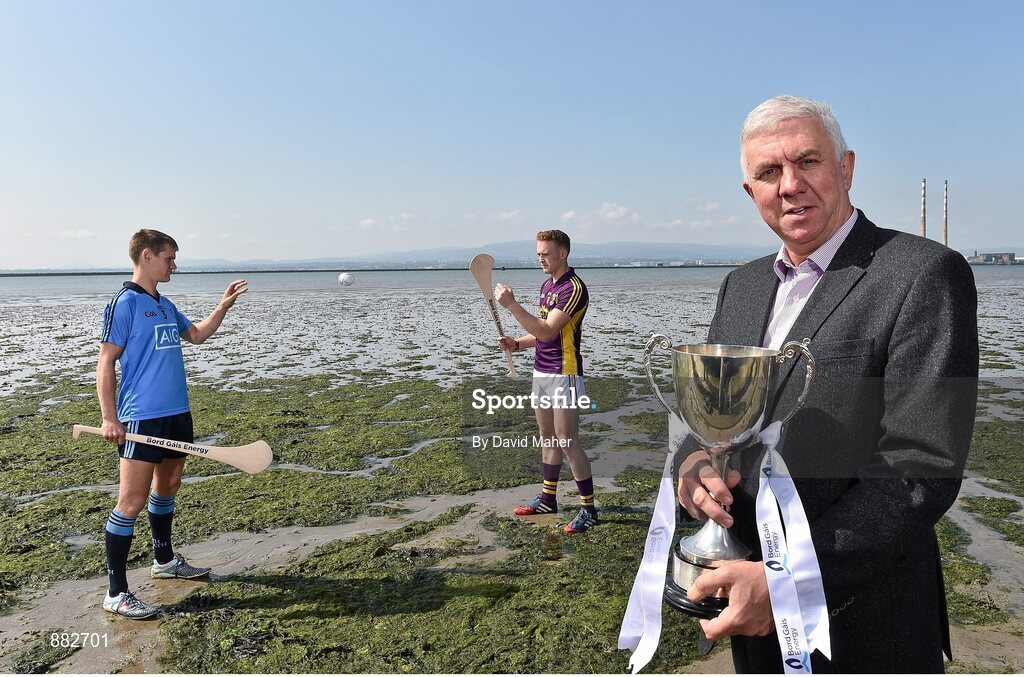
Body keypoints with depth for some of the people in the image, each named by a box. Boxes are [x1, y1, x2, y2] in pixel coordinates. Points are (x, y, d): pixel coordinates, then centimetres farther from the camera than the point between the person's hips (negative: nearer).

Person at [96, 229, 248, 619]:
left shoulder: (165, 305, 14)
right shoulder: (124, 303, -10)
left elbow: (196, 335, 29)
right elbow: (105, 362, -11)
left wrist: (223, 307, 15)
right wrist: (109, 418, -17)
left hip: (177, 412, 9)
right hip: (141, 418, -9)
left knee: (167, 486, 20)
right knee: (133, 501, -7)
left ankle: (164, 560, 37)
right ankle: (115, 593, 2)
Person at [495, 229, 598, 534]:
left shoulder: (574, 288, -16)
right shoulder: (547, 286, 15)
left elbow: (547, 330, -25)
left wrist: (511, 304, -27)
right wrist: (517, 343, 5)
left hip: (564, 374, -9)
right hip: (541, 372, 9)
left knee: (568, 442, -6)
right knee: (547, 438, 16)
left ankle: (588, 508, 6)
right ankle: (548, 498, 28)